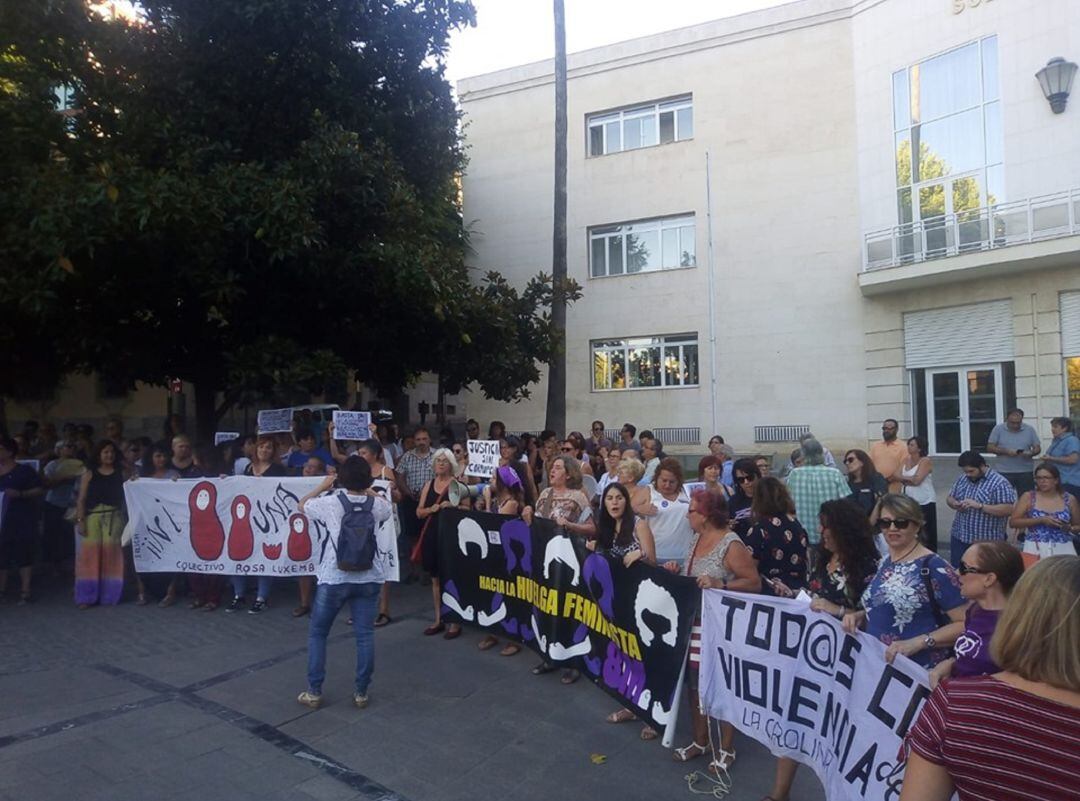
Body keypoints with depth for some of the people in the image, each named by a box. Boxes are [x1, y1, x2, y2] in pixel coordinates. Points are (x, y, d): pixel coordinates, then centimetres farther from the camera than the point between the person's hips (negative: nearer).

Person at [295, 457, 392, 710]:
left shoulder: (331, 503, -9)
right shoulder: (376, 505, -2)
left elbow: (302, 504, 11)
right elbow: (387, 506, 24)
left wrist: (323, 486, 21)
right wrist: (368, 490, 27)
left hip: (334, 578, -2)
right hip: (368, 579, 2)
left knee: (317, 633, 14)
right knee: (365, 635, 9)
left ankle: (314, 692, 18)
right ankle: (361, 692, 15)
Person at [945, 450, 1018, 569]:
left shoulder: (999, 483, -12)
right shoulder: (962, 479, 8)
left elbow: (1008, 509, -19)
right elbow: (949, 498, 17)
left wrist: (979, 506, -25)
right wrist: (955, 504, -7)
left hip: (986, 542, -6)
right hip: (959, 538, 6)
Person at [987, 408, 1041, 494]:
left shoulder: (1030, 430, 5)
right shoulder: (998, 429, 0)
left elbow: (1038, 448, 8)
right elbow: (990, 447, -2)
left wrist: (1030, 453, -15)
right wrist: (1006, 451, -17)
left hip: (1025, 472, 2)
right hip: (1003, 472, -1)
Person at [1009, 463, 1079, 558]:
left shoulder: (1069, 499, 6)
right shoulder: (1028, 497, 1)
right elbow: (1013, 522, -6)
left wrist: (1069, 528, -4)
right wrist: (1040, 520, -13)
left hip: (1063, 549, 2)